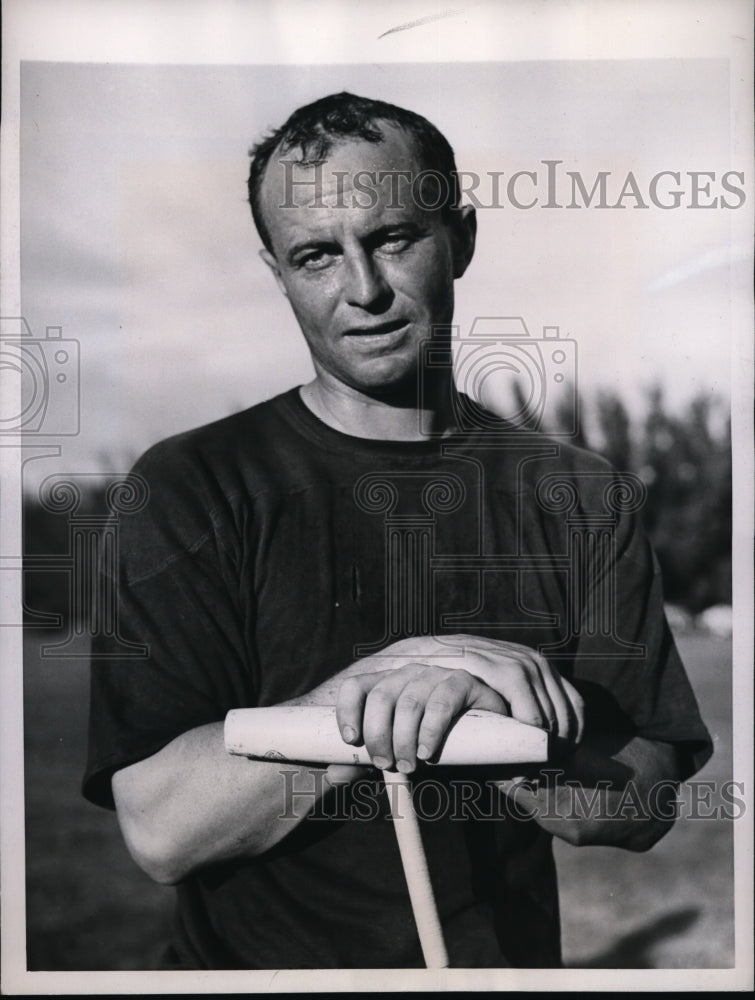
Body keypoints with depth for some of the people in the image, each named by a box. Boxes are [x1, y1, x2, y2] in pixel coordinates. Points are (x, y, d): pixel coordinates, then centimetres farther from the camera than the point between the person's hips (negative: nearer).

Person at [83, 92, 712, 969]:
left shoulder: (576, 492, 2)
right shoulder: (190, 485, -5)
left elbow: (645, 807, -3)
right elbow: (160, 830, -12)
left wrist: (479, 717, -20)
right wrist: (376, 683, -22)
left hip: (507, 959, 3)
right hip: (254, 960, -2)